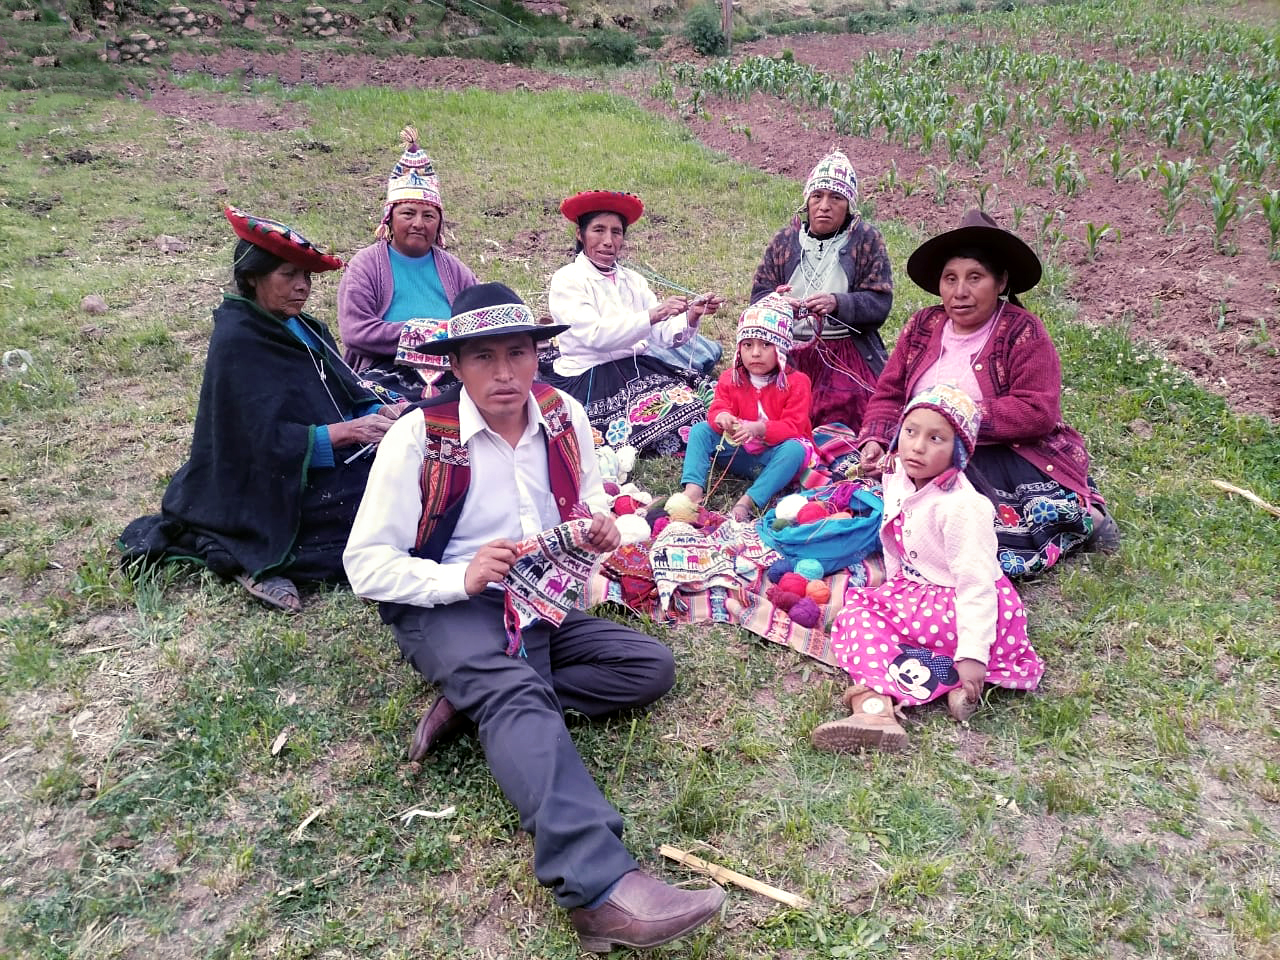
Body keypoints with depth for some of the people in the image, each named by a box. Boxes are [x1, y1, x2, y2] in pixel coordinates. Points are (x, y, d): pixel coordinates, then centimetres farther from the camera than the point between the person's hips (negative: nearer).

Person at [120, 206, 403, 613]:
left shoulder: (305, 330, 10)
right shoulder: (237, 342, -15)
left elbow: (347, 396, 6)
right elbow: (270, 441, -22)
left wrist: (380, 413, -15)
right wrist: (349, 431, -27)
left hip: (321, 469, 9)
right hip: (278, 497, -9)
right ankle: (260, 557, -9)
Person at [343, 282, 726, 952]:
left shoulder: (563, 415, 1)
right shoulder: (418, 437, -13)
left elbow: (589, 498, 19)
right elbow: (366, 564, -12)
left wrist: (601, 526, -6)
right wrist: (462, 578, -28)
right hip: (447, 611, -6)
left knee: (652, 666, -9)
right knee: (518, 691, -36)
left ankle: (475, 703, -17)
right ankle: (602, 888, -50)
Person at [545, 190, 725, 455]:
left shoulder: (633, 280, 13)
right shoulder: (567, 280, -5)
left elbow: (665, 335, 4)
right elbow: (596, 335, -20)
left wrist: (691, 315, -16)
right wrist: (653, 314, -26)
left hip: (638, 369, 6)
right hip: (589, 381, -6)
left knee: (706, 401, -14)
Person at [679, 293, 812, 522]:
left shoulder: (795, 382, -9)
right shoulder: (730, 379, 3)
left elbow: (793, 427, -18)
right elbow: (718, 408, -6)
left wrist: (759, 429, -36)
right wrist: (722, 418, -34)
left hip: (775, 455, -3)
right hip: (740, 455, 3)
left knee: (795, 448, -35)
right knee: (700, 430, -13)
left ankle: (748, 501, -43)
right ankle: (693, 490, -31)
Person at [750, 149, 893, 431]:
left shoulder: (867, 240, 1)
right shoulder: (785, 239, 9)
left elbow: (880, 302, -7)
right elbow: (758, 296, 5)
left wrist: (837, 304, -27)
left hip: (849, 360, -2)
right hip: (789, 357, 2)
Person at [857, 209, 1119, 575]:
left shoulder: (1023, 332, -4)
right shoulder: (922, 326, 11)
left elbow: (1037, 412, -15)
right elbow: (889, 393, 9)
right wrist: (874, 441, -10)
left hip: (1005, 457, -6)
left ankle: (1079, 516, -2)